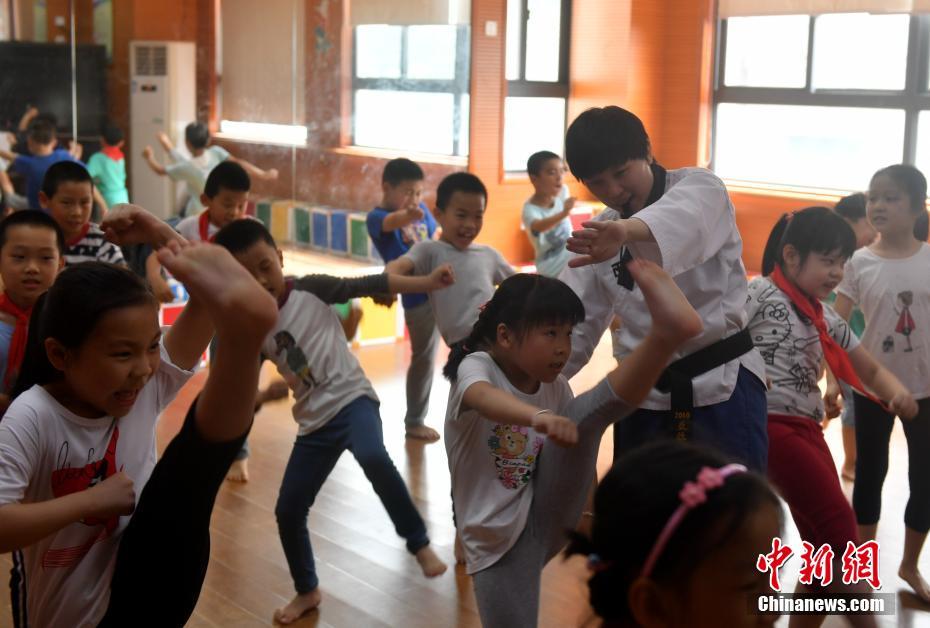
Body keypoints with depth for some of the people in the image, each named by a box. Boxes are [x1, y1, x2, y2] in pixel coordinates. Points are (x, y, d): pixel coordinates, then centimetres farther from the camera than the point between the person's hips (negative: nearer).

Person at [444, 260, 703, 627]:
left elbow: (579, 449, 13)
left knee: (584, 417, -19)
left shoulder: (555, 387, 2)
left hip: (550, 518, 3)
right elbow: (484, 398, -41)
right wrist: (537, 415, -61)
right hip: (497, 543, -3)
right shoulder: (476, 366, -16)